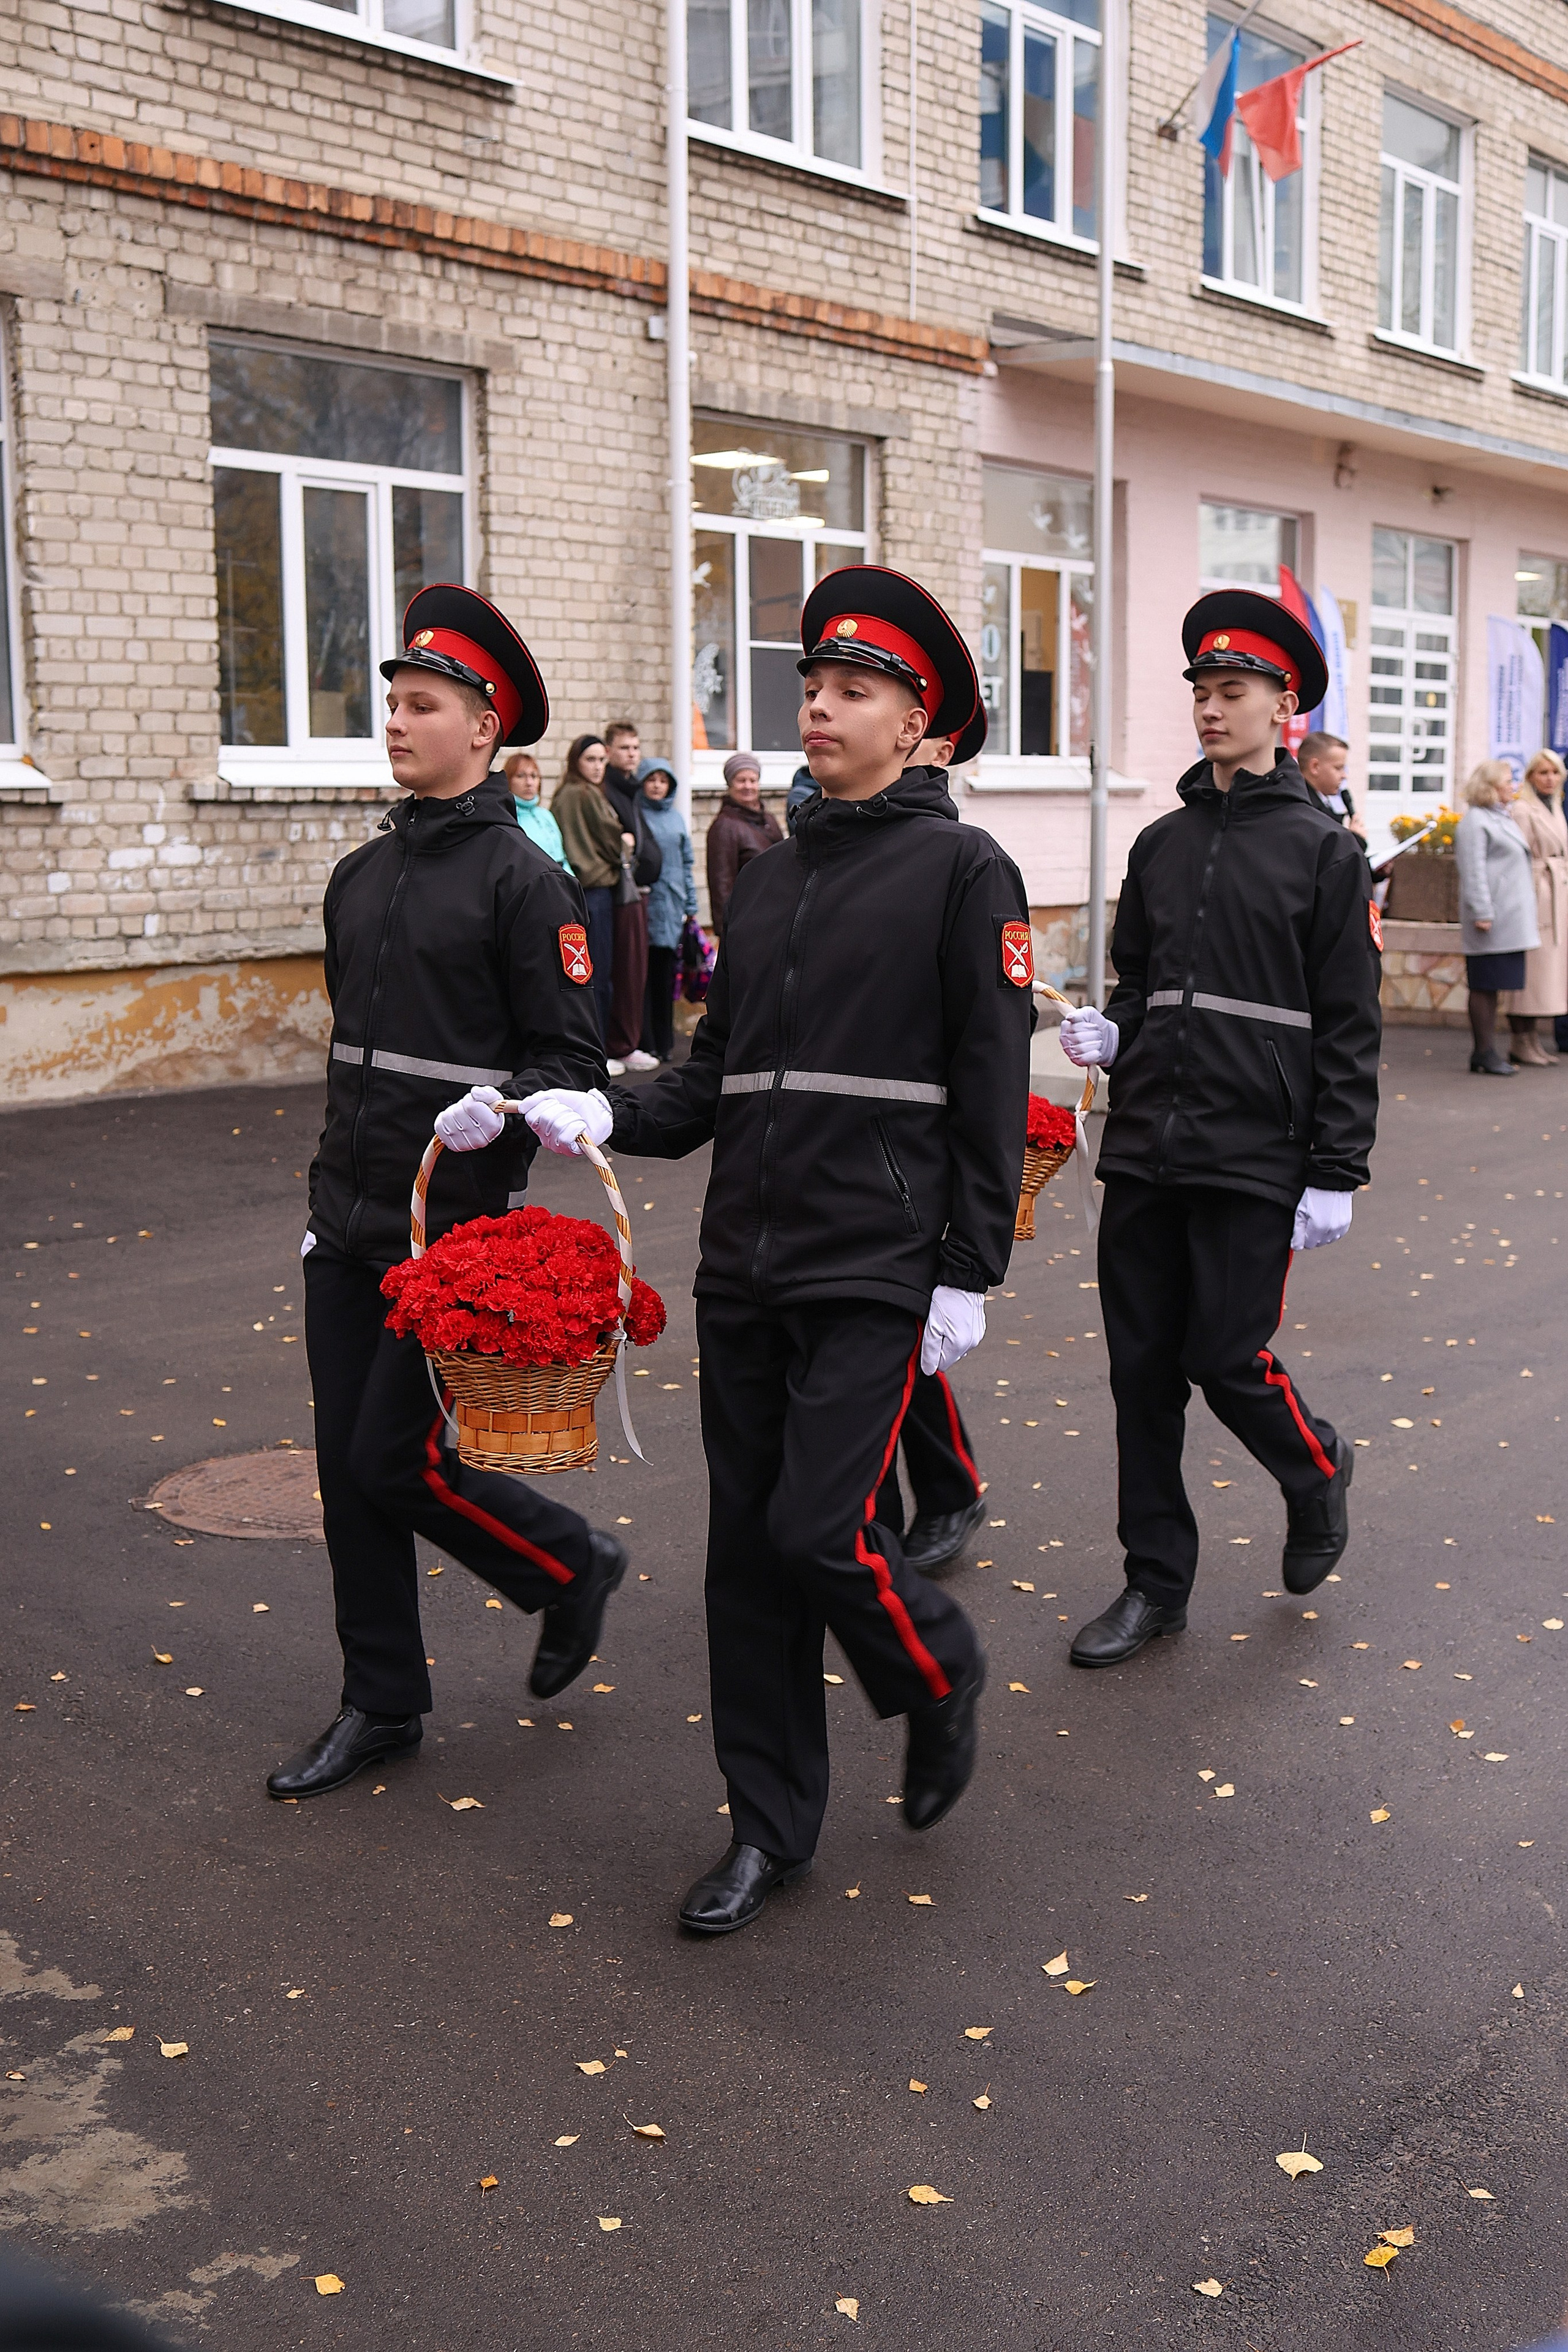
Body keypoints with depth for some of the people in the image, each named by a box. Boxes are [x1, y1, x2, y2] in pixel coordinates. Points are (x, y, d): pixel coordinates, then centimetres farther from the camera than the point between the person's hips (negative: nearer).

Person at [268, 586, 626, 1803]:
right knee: (348, 1467, 10)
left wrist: (500, 1108, -28)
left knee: (402, 1463, -4)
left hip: (456, 1226, -7)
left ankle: (572, 1565, 23)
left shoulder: (523, 879, -9)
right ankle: (381, 1709, 24)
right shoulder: (360, 876, 11)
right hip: (348, 1226, 7)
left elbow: (574, 1059, -9)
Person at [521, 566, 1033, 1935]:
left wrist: (969, 1274, -11)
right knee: (748, 1546, 8)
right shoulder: (771, 876, 14)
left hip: (876, 1269, -6)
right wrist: (611, 1119, -2)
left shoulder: (963, 868, -5)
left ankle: (941, 1680, 24)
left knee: (820, 1527, -9)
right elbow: (722, 1073, 16)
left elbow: (993, 1088, -8)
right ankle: (771, 1828, 22)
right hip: (746, 1264, 7)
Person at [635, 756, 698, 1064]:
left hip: (672, 908, 4)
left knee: (666, 975, 8)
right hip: (645, 905, -4)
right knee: (644, 975, -4)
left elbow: (687, 863, 18)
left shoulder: (676, 817, 15)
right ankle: (645, 1044, -1)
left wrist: (690, 905, 13)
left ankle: (664, 1041, 15)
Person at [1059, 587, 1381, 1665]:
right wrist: (1109, 1033, -1)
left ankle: (1318, 1473, 30)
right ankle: (1156, 1582, 19)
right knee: (1143, 1367, 7)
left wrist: (1335, 1172, -9)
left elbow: (1349, 1027, -4)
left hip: (1254, 1158, -5)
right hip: (1144, 1147, 5)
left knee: (1228, 1360, -3)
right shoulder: (1163, 842, 12)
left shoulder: (1325, 848, -2)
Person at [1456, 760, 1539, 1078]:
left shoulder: (1502, 819, 21)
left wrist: (1530, 916, 24)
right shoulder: (1475, 821, -9)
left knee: (1493, 984, 10)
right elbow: (1473, 872, -15)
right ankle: (1485, 1053, -1)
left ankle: (1488, 1050, 14)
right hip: (1492, 921, -9)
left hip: (1510, 920, 9)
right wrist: (1482, 913, -21)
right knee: (1484, 985, -5)